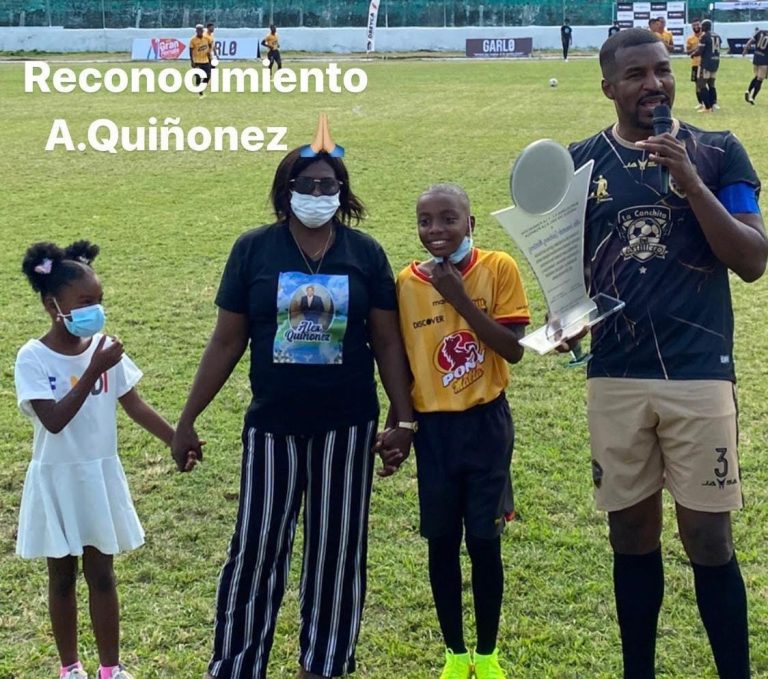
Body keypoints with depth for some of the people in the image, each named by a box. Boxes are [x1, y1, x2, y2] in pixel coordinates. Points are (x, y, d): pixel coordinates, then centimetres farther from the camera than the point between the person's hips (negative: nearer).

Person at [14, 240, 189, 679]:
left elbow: (135, 405, 1)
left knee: (102, 574, 11)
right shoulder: (33, 358, -15)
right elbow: (54, 420, -25)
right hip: (56, 480, -3)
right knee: (63, 578, 12)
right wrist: (94, 371, -28)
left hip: (100, 477, 3)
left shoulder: (103, 347, -4)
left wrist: (177, 440, -7)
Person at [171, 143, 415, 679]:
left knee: (337, 549, 9)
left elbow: (387, 341, 3)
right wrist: (188, 419, 1)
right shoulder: (253, 249, -2)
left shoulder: (365, 253, 0)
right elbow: (227, 341, 1)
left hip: (346, 426, 1)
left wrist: (404, 419, -2)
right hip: (272, 425, 0)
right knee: (256, 549, 4)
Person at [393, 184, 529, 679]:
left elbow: (515, 349, -15)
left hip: (486, 423, -2)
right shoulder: (407, 282, -2)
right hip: (433, 427, 2)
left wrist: (460, 298, -20)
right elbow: (401, 360, 6)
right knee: (442, 542, 9)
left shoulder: (498, 268, -8)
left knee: (484, 541, 5)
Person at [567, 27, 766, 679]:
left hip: (701, 374, -2)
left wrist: (689, 181, -16)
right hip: (616, 378, 2)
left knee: (709, 540, 0)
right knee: (632, 535, 11)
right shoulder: (581, 161, 6)